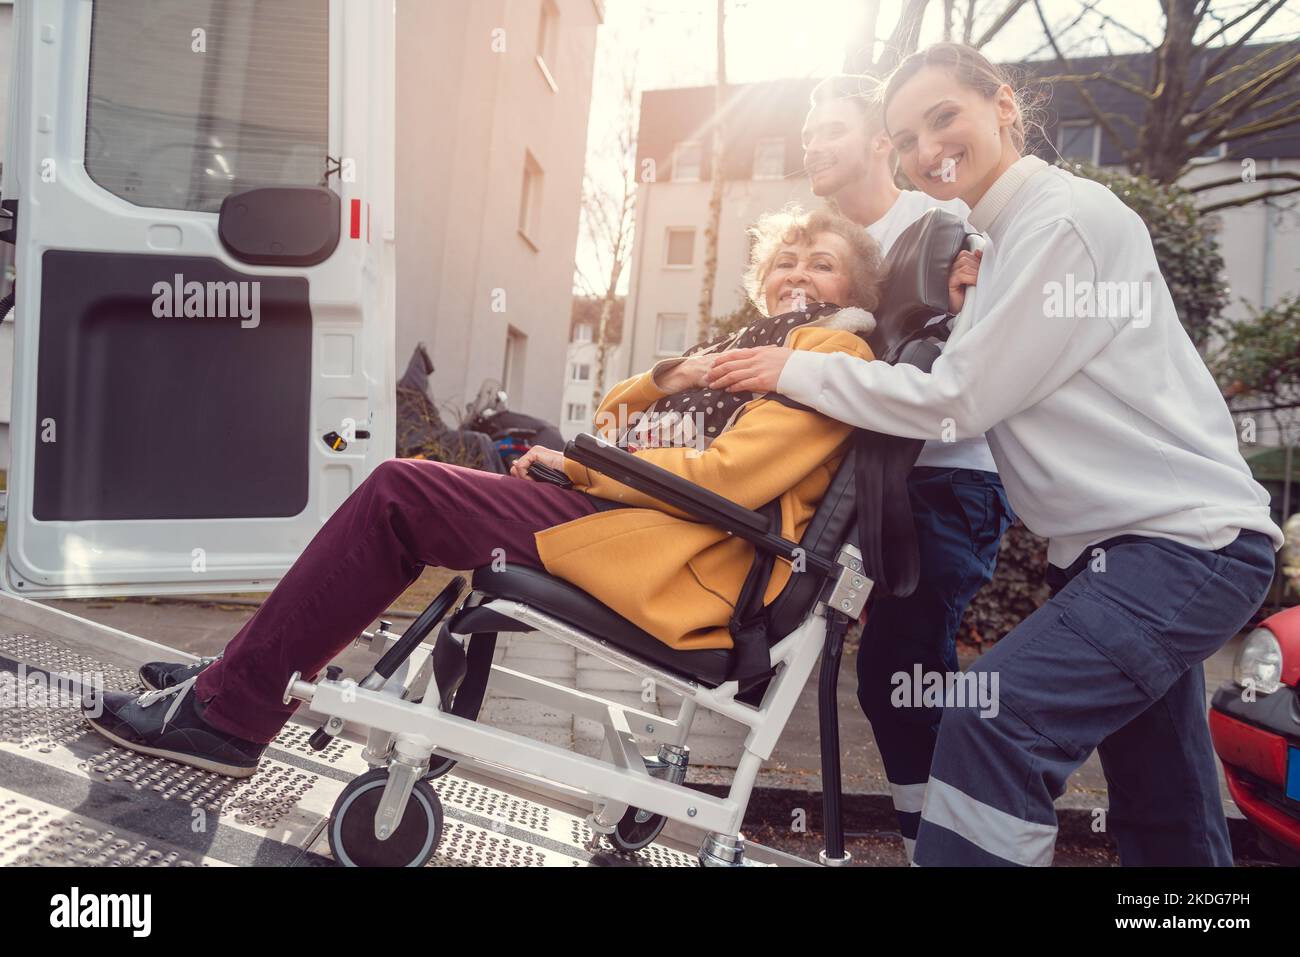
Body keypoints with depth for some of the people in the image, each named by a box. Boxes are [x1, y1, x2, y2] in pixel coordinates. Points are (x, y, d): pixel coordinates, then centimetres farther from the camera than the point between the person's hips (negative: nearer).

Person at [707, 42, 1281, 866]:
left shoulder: (1066, 216, -14)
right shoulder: (1019, 234, 16)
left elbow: (958, 398, -17)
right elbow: (981, 392, 12)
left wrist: (796, 370, -9)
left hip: (1187, 543, -9)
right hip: (1142, 536, 9)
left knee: (997, 721, -21)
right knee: (1168, 818, 16)